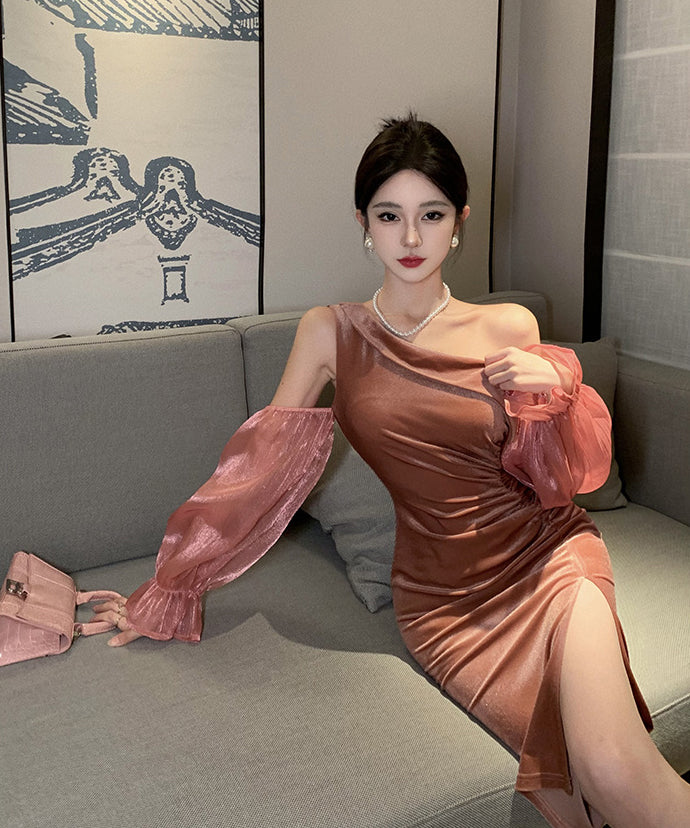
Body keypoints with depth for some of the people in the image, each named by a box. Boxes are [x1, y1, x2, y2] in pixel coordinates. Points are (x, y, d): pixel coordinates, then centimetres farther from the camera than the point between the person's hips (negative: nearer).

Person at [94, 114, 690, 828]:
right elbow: (260, 462, 2)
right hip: (441, 594, 0)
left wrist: (554, 390, -13)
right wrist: (168, 590, 3)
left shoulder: (509, 328, 1)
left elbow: (553, 484, 7)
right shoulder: (331, 333, 1)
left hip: (546, 554, 0)